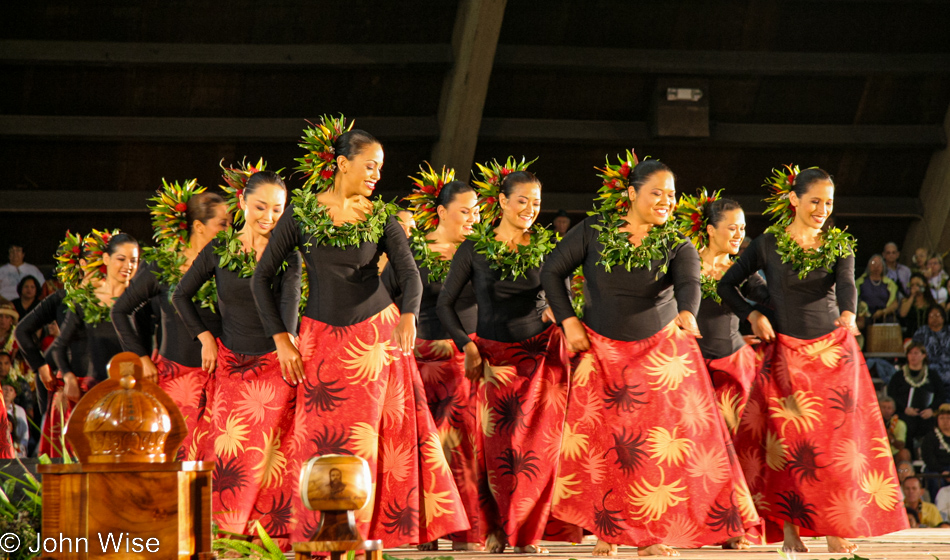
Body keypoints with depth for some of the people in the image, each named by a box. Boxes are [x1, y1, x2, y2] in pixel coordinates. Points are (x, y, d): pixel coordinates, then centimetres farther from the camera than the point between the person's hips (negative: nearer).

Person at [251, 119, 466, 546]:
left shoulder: (382, 219, 1)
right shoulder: (301, 213, -2)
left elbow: (408, 273, -13)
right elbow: (262, 277, 0)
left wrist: (408, 316, -33)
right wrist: (281, 339, -7)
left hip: (377, 335, 0)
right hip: (322, 341, 0)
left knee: (364, 439, -2)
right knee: (320, 440, -1)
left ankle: (355, 538, 4)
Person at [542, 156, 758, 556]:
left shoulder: (677, 245, -5)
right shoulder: (593, 231, -5)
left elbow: (688, 283, -23)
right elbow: (552, 272, 3)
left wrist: (687, 314, -45)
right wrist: (568, 322, -5)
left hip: (660, 348, 0)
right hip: (601, 349, 0)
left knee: (661, 442, -6)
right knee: (600, 439, -3)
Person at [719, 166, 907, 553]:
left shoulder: (840, 246, 4)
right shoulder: (768, 245, 0)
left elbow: (846, 284, -15)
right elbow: (726, 285, 8)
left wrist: (848, 314, -36)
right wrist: (753, 315, -7)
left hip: (834, 350, 2)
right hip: (786, 352, -2)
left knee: (835, 439, -2)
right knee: (789, 438, -8)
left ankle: (835, 532, 2)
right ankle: (790, 530, -4)